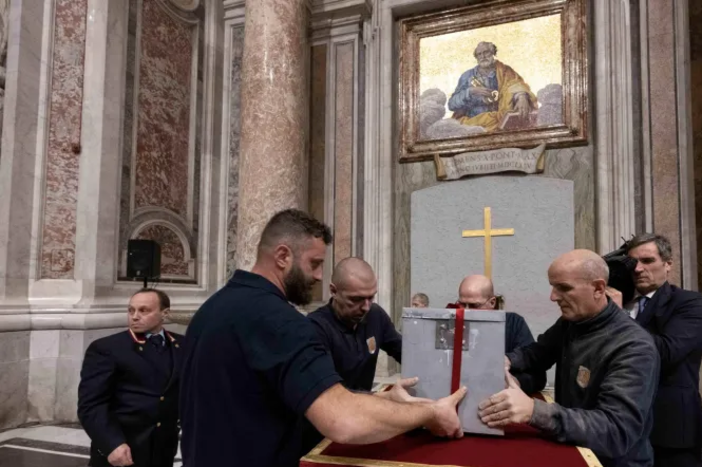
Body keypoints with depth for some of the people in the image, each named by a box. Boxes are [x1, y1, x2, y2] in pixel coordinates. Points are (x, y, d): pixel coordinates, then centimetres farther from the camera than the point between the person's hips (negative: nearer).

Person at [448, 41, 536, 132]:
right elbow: (452, 104, 2)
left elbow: (516, 84, -12)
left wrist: (522, 97, -34)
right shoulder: (467, 76, 9)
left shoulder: (503, 71, 9)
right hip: (471, 122, -1)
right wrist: (470, 92, -14)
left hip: (498, 119, 1)